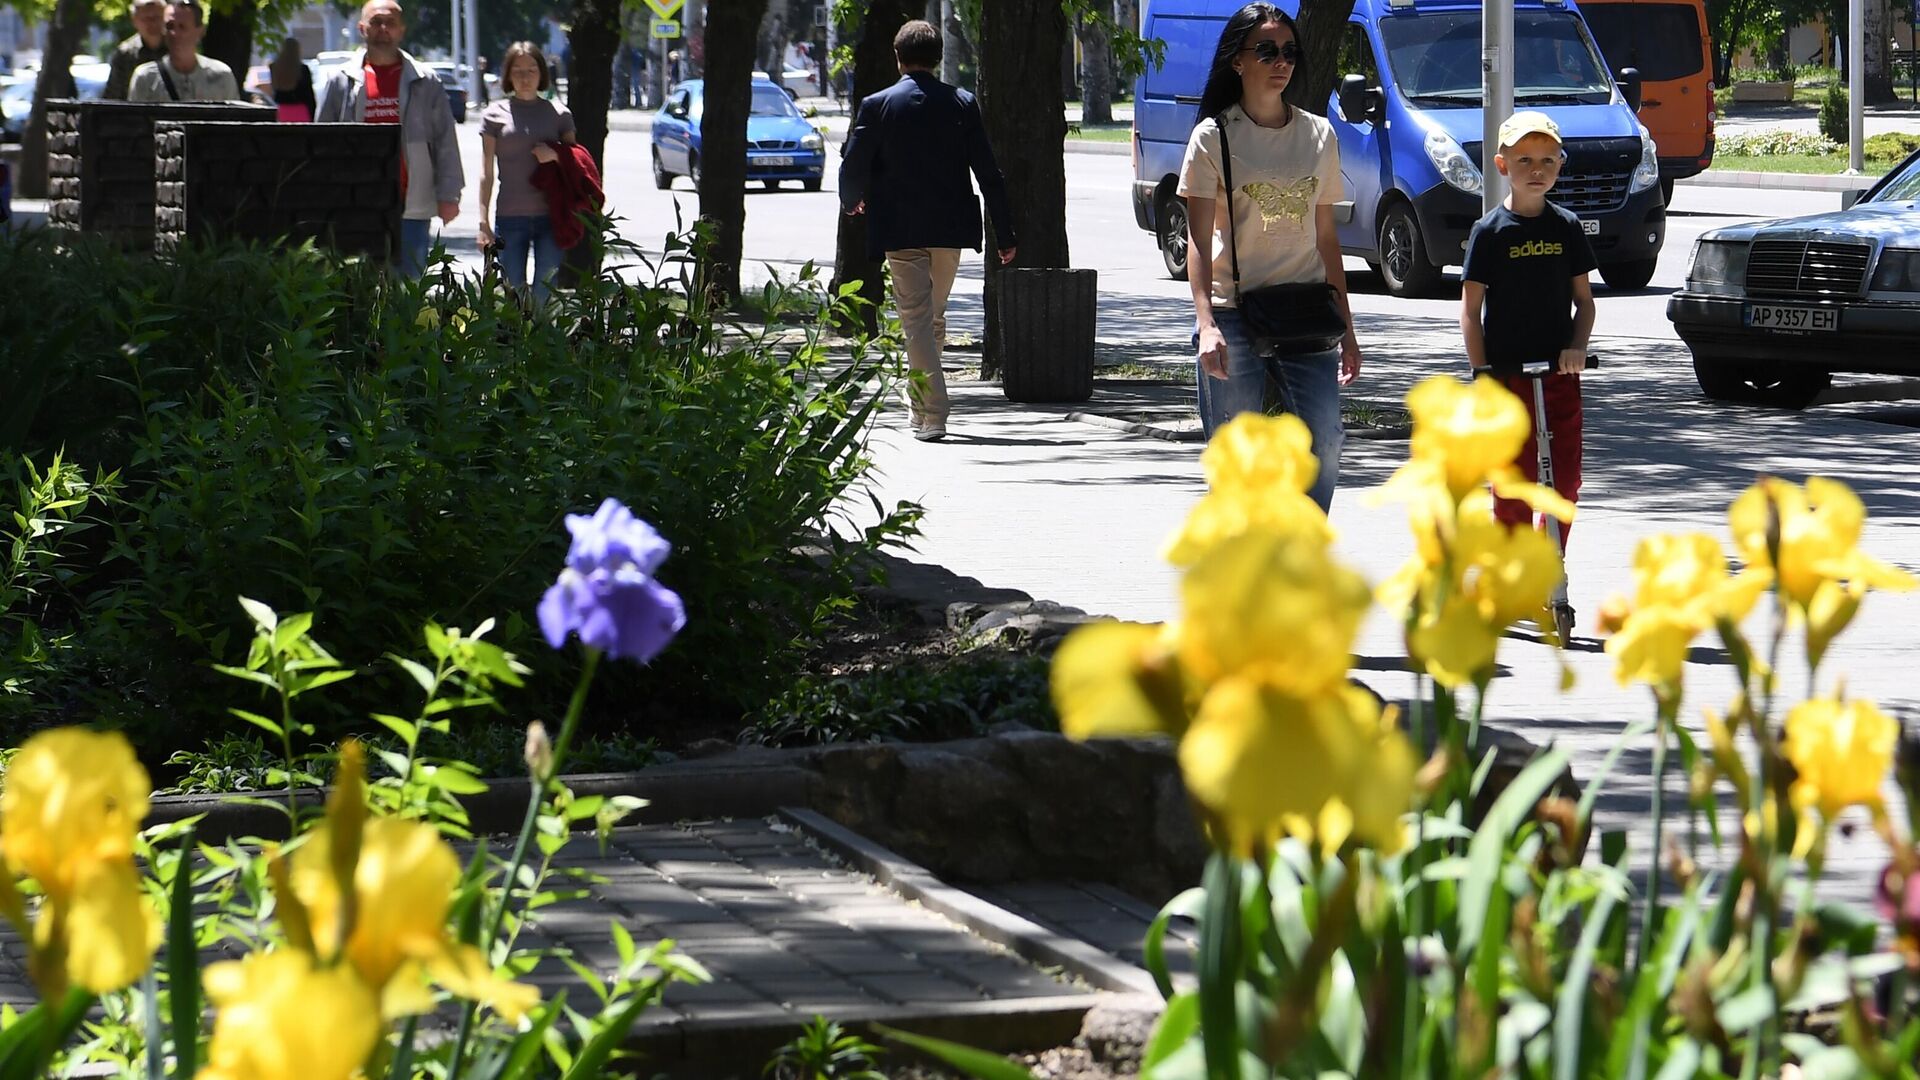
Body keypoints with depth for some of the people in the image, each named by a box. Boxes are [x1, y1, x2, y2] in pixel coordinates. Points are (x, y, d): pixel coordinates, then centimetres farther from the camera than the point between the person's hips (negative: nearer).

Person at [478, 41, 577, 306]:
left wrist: (555, 156, -9)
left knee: (544, 294, -1)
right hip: (511, 216, 0)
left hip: (550, 215, 0)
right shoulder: (495, 115, 6)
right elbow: (487, 173, 5)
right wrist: (483, 222, -1)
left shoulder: (558, 114, 8)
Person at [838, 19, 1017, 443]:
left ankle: (932, 415, -9)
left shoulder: (878, 106, -6)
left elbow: (853, 167, -5)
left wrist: (852, 201, 18)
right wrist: (1005, 234, 3)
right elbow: (988, 173, -2)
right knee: (934, 315, 20)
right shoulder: (962, 104, -1)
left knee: (916, 320, -1)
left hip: (900, 230, -3)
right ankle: (920, 397, 33)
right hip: (950, 228, 3)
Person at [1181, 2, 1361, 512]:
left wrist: (1346, 329, 12)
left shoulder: (1319, 135, 10)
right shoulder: (1214, 136, -1)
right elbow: (1199, 241, -6)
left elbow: (1326, 237, 15)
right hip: (1233, 316, -3)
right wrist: (1206, 322, -20)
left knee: (1324, 445, -8)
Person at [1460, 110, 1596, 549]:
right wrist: (1482, 374, -10)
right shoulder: (1490, 231, -4)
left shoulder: (1566, 227, 5)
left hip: (1560, 371, 3)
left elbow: (1584, 298, 10)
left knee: (1566, 480, 5)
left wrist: (1577, 347, -8)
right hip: (1508, 372, -3)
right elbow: (1470, 310, -3)